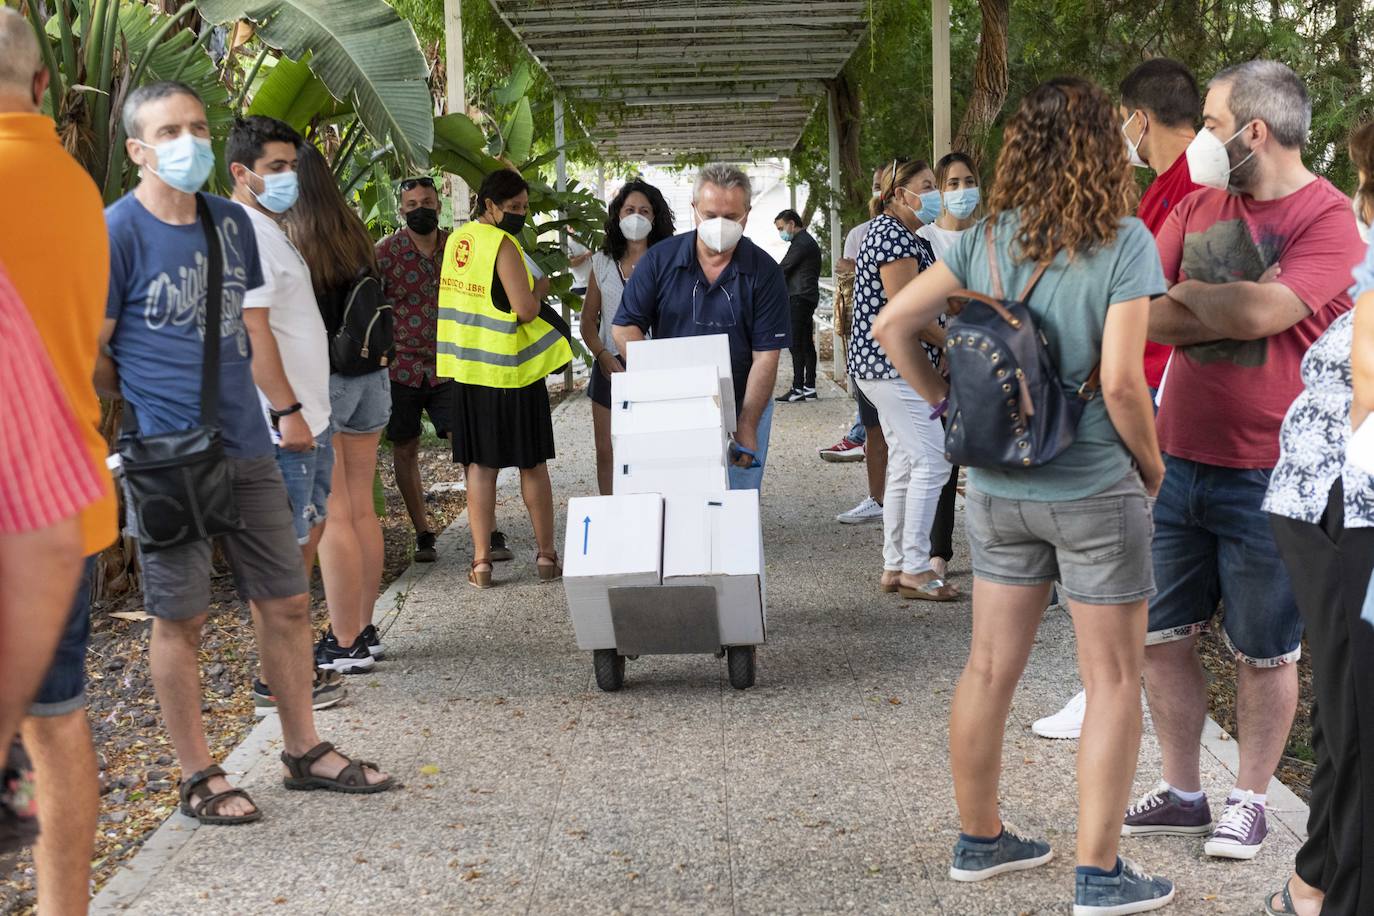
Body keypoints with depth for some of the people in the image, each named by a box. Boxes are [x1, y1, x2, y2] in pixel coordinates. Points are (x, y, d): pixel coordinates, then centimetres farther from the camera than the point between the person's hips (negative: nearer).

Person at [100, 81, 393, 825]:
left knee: (286, 601, 11)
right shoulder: (117, 231, -10)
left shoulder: (231, 221, 9)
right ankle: (197, 777, 18)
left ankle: (304, 750, 26)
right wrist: (149, 411, 1)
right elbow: (91, 356, -6)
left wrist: (283, 408, 14)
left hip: (246, 448, 6)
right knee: (180, 618, 4)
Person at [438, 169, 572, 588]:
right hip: (510, 369, -6)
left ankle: (481, 561, 4)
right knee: (533, 464, 7)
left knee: (480, 465, 7)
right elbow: (525, 309, -21)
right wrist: (539, 285, -2)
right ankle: (546, 556, 14)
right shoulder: (503, 244, -15)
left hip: (468, 369, 6)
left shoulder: (456, 240, 9)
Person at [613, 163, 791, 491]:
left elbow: (766, 356, -9)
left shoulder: (764, 272, -6)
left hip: (744, 406, -1)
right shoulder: (660, 259, -2)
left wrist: (746, 427, -18)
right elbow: (625, 328, -1)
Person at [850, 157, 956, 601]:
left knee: (903, 465, 12)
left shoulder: (906, 235, 19)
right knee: (930, 462, -9)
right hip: (895, 364, -11)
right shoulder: (893, 236, -15)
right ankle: (915, 569, -4)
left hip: (888, 366, 11)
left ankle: (894, 567, 17)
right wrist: (951, 343, -8)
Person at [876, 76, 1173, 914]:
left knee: (991, 668, 15)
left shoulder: (987, 240, 1)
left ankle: (980, 840, 29)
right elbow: (1121, 379, -20)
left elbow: (893, 325, -2)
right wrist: (1152, 465, -4)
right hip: (1094, 491, -5)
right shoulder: (1124, 242, -14)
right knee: (1114, 681, 7)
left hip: (999, 488, 5)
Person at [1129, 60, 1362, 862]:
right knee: (1162, 636, 10)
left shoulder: (1328, 219, -10)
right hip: (1178, 459, 6)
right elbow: (1137, 316, 2)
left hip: (1265, 476, -6)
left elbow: (1262, 313, -25)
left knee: (1264, 653, 8)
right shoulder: (1200, 204, 8)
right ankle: (1182, 793, 26)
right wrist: (1230, 308, -14)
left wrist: (1176, 294, -13)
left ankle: (1250, 801, 25)